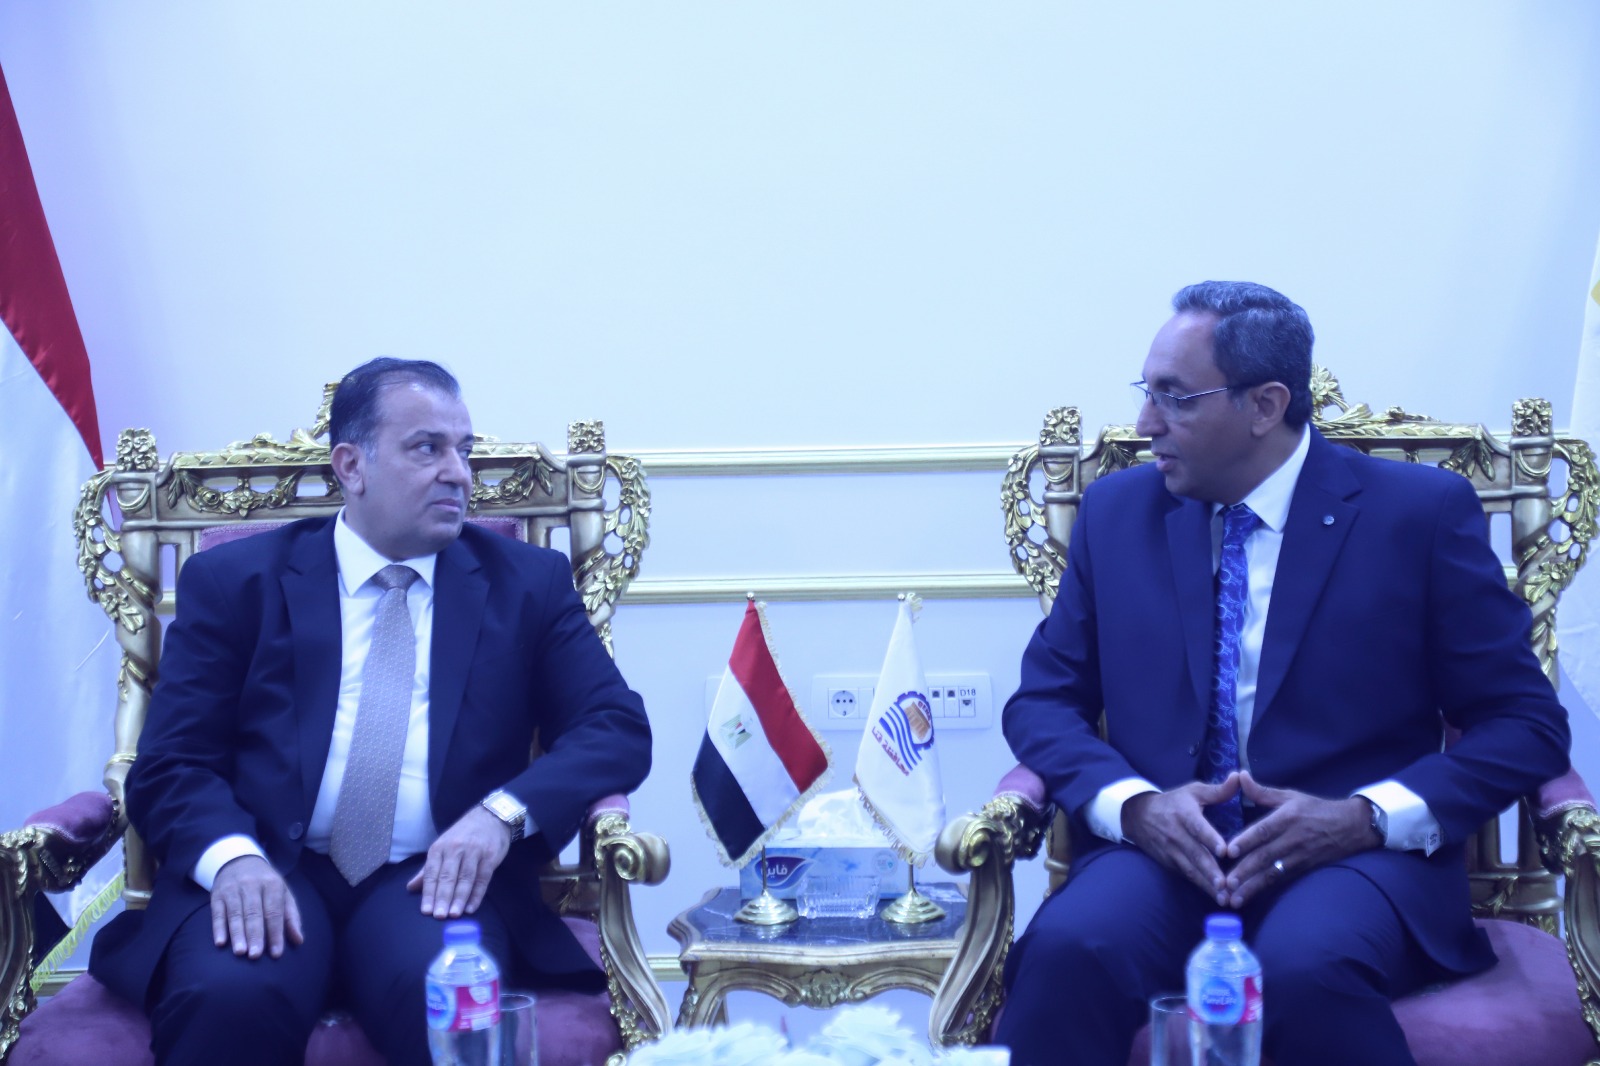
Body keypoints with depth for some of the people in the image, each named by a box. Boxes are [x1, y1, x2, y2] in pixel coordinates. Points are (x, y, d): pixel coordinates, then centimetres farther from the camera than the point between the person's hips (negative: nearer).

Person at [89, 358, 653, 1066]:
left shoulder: (527, 583, 14)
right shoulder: (234, 581, 11)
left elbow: (618, 729, 6)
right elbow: (171, 764, 4)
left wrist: (504, 811, -14)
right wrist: (233, 857, -19)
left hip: (432, 881, 1)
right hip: (271, 875, 0)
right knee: (227, 995, -34)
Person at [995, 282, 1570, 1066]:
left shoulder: (1420, 513, 0)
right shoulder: (1117, 512, 11)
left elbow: (1524, 723, 1)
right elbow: (1043, 699, 11)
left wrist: (1368, 818, -15)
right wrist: (1134, 804, -11)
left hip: (1351, 855, -2)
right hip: (1165, 850, 2)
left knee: (1307, 967, -36)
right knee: (1070, 948, -32)